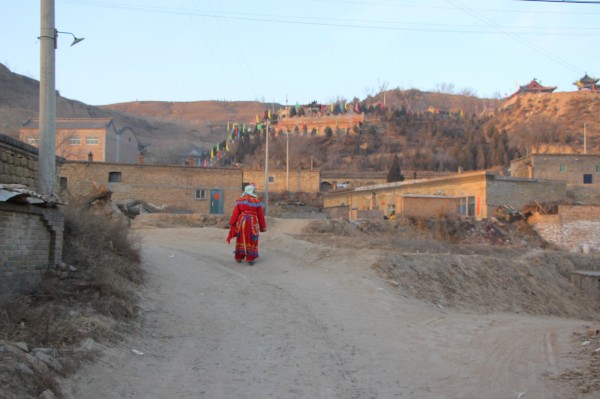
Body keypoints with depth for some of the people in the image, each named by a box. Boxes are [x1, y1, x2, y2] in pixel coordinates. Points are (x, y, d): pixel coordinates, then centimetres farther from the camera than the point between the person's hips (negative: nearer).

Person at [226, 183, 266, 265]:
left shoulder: (240, 200, 2)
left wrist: (231, 224, 4)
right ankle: (250, 259, 3)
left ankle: (239, 258, 19)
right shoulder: (257, 201, -2)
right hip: (253, 222, -2)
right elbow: (260, 215, 1)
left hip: (242, 221, 2)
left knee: (241, 239, 13)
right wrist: (263, 227, 8)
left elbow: (235, 213, -1)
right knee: (252, 240, 5)